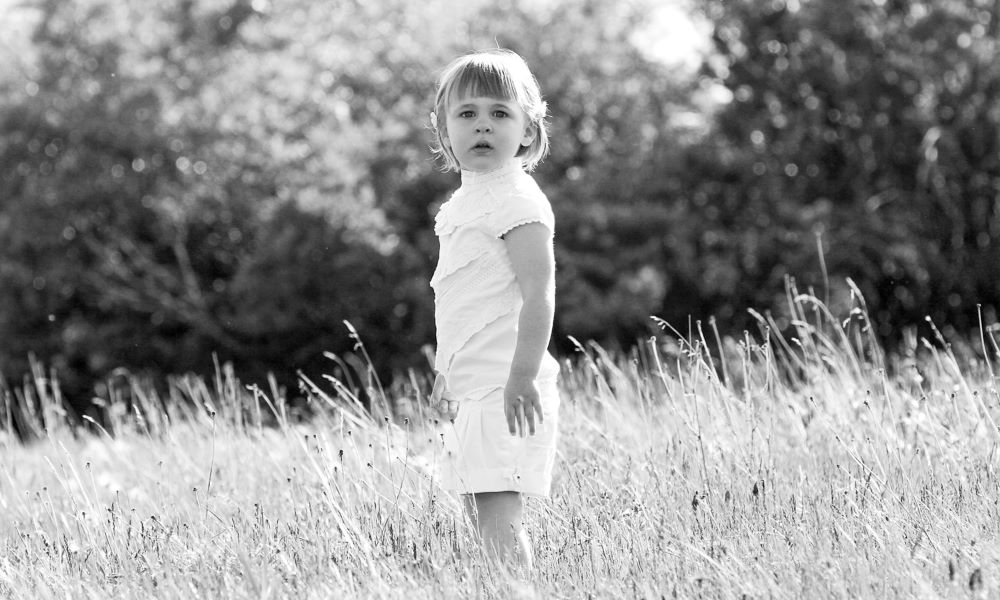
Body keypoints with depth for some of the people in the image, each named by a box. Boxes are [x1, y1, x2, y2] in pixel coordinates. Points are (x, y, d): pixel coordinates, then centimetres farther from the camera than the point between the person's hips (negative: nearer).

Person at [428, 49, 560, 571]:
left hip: (504, 392, -10)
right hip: (472, 387, 10)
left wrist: (522, 377, -25)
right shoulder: (462, 204, 15)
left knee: (498, 516, -13)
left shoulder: (517, 201, -13)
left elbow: (539, 296, -20)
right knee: (478, 511, 11)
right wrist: (447, 370, 26)